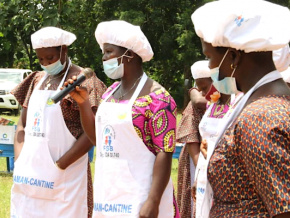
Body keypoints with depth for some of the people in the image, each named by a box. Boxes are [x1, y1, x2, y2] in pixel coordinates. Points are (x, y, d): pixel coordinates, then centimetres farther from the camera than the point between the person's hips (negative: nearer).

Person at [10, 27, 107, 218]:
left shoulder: (83, 80, -5)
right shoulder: (37, 80, 16)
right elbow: (23, 125, 18)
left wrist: (59, 166, -14)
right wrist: (19, 164, 3)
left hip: (65, 178, -6)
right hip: (30, 178, 6)